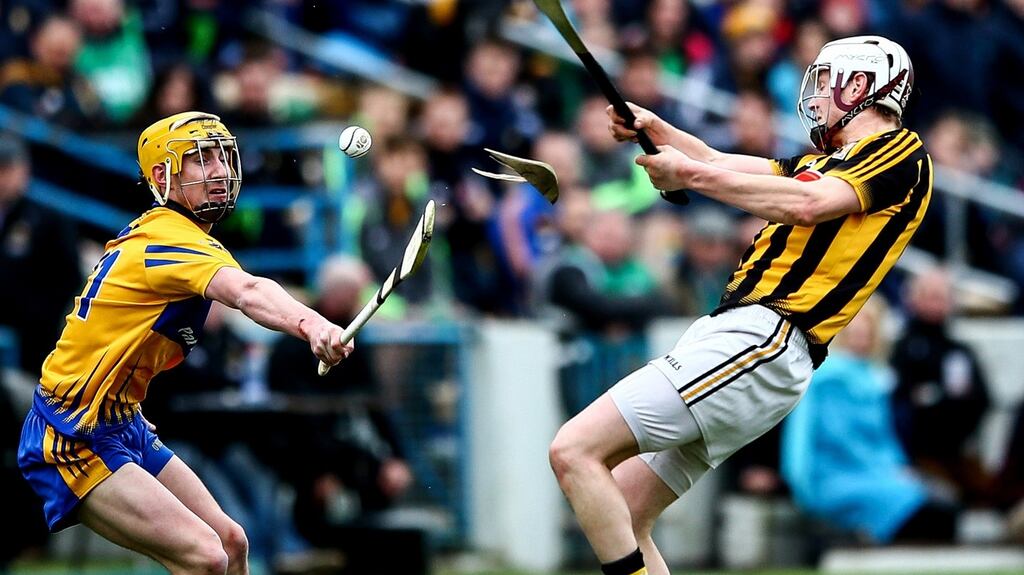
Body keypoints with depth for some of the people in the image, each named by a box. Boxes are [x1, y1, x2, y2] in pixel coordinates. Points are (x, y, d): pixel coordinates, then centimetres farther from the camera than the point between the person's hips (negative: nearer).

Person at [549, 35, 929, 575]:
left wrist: (690, 175, -12)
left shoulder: (900, 155, -1)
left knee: (574, 451, -19)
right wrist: (654, 128, 12)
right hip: (732, 332, 10)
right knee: (619, 518, 8)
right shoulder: (825, 161, 28)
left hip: (761, 339, -10)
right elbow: (718, 163, 30)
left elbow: (807, 205, -17)